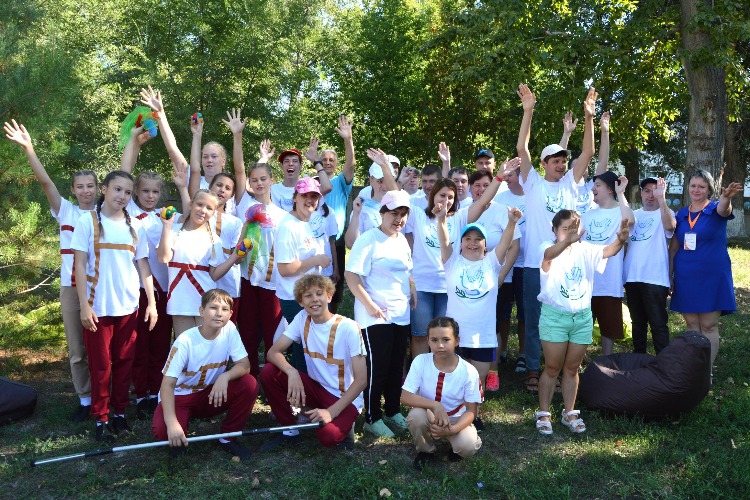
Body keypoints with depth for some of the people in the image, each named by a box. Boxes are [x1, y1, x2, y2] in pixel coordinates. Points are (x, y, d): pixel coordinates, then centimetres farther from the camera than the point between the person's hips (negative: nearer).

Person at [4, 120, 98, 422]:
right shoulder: (65, 211, 4)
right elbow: (45, 181, -5)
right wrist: (28, 148, -14)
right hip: (71, 287, 2)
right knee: (77, 348, 8)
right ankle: (84, 399, 22)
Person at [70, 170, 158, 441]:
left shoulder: (135, 226, 6)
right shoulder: (89, 221, -3)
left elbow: (143, 265, 8)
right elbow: (80, 264, -5)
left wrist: (151, 302, 3)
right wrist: (84, 305, -11)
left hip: (129, 306, 3)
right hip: (98, 307, -3)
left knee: (124, 362, 9)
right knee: (101, 365, 4)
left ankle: (120, 413, 21)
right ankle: (101, 418, 16)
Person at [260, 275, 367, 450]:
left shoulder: (349, 328, -20)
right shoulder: (302, 319, -5)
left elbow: (361, 380, -20)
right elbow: (273, 352, -8)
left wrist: (332, 411, -29)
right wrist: (292, 372, -30)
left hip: (345, 398, -5)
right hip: (316, 388, 5)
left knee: (328, 435, -34)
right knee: (268, 373, -14)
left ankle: (344, 424, 3)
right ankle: (289, 430, 5)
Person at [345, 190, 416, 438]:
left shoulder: (402, 240, 11)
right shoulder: (368, 240, -13)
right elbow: (351, 275, -18)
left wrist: (413, 294, 11)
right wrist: (370, 305, -21)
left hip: (401, 314, 7)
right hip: (375, 315, -7)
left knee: (396, 366, 14)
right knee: (377, 367, 0)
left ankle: (393, 412, 29)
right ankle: (372, 418, 14)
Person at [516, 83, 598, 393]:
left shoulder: (569, 184, 11)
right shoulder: (533, 183, 3)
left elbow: (588, 152, 6)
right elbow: (521, 149, -6)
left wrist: (588, 117, -4)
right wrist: (528, 112, -13)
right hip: (535, 264, -3)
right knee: (533, 319, 5)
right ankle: (533, 370, 16)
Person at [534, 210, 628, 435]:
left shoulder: (584, 250, 3)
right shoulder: (549, 248, -9)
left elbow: (607, 251, -15)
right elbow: (549, 254, -35)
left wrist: (620, 240, -38)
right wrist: (567, 240, -56)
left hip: (582, 317, 4)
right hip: (555, 316, -4)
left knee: (572, 368, 13)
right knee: (552, 368, 3)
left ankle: (569, 413, 26)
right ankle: (543, 414, 16)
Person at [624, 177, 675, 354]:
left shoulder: (665, 213, 1)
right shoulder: (634, 215, 16)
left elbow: (670, 225, -25)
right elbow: (623, 239, 22)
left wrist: (661, 198, -33)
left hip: (655, 278, -5)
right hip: (632, 277, 5)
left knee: (658, 323, -5)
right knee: (637, 322, 15)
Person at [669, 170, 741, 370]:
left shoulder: (715, 209, -4)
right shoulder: (681, 214, 7)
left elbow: (723, 209, -30)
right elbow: (673, 248, 11)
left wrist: (726, 197, -54)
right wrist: (669, 276, 7)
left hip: (712, 277, -3)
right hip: (685, 278, 3)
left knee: (708, 325, 0)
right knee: (691, 324, 9)